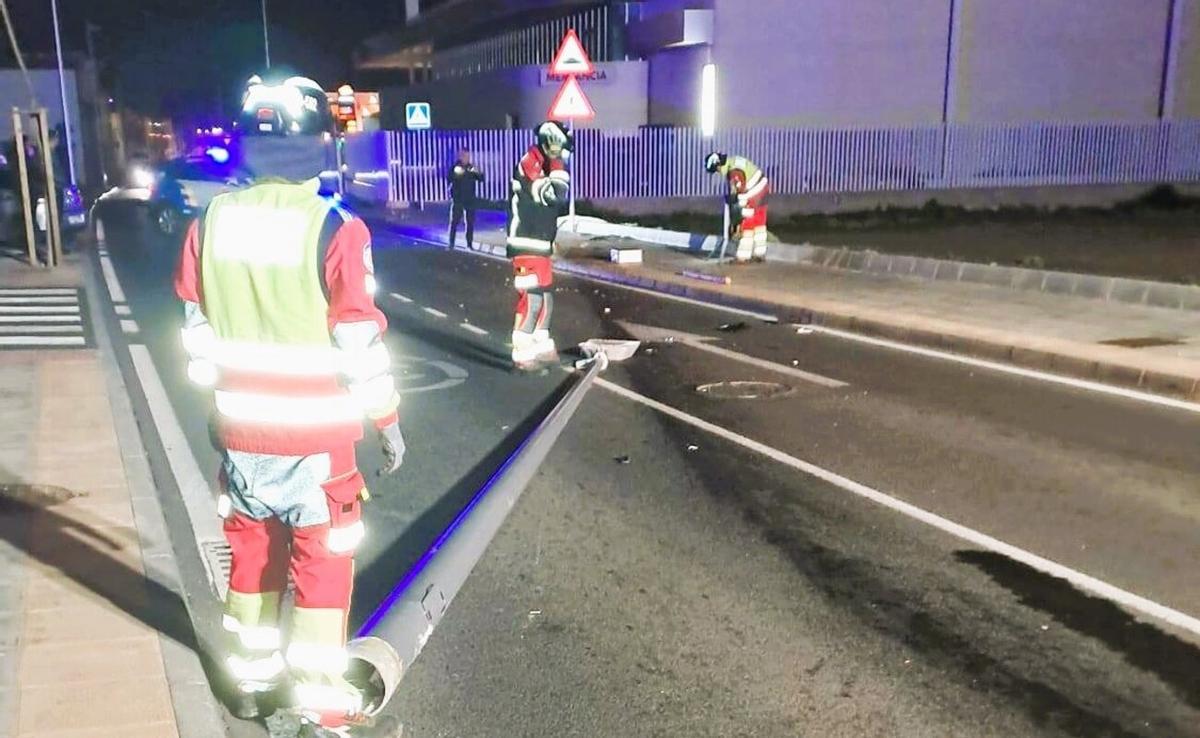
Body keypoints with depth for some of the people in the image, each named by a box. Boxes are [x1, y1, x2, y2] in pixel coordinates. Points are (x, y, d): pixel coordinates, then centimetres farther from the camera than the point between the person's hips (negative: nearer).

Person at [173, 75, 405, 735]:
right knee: (322, 562, 10)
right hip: (318, 439, -4)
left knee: (253, 551, 21)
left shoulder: (210, 223, -2)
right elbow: (360, 342, -14)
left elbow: (199, 332, 6)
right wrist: (388, 420, -1)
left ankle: (252, 677, 36)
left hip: (242, 433, 5)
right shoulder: (335, 230, -17)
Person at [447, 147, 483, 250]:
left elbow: (481, 179, 0)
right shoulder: (455, 167, 0)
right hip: (457, 199, -3)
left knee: (470, 223, 2)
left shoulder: (472, 168, 8)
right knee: (454, 222, -4)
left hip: (470, 199, 3)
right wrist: (456, 174, -31)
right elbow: (449, 178, -13)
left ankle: (469, 244, 7)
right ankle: (451, 244, -1)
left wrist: (478, 173, -21)